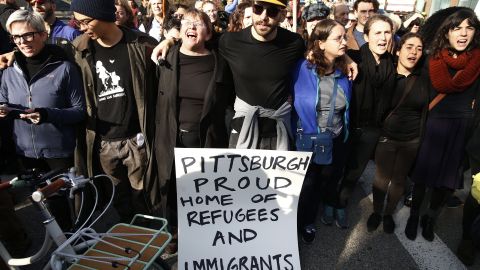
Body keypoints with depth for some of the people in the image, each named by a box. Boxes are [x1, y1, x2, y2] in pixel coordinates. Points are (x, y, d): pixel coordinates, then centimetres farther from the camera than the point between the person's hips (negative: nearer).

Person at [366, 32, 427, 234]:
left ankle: (389, 213, 35)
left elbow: (424, 112, 6)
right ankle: (376, 211, 30)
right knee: (381, 179, 7)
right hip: (386, 138, -2)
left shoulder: (422, 81, 0)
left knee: (399, 180, 14)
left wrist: (421, 139, 3)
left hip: (411, 141, 2)